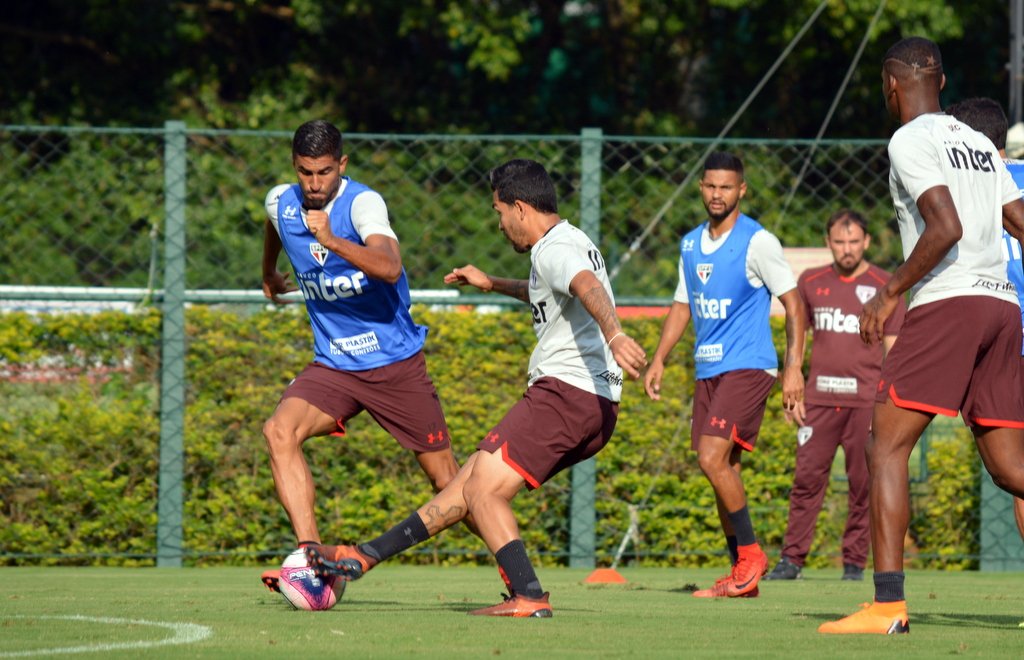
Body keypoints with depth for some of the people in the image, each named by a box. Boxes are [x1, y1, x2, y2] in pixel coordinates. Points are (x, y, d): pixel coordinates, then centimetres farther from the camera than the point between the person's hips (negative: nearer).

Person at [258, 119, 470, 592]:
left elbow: (390, 268, -36)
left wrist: (331, 241, -49)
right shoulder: (281, 203, -1)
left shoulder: (362, 203, -18)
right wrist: (269, 274, 43)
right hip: (332, 364, 4)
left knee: (446, 478, 1)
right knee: (280, 431, -24)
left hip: (396, 362, -4)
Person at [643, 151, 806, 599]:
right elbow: (682, 306, 23)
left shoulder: (757, 242, -8)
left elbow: (793, 304, -8)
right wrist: (659, 360, 15)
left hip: (748, 366, -7)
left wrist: (794, 368, -14)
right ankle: (743, 576, 11)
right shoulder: (690, 244, 13)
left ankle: (751, 555, -7)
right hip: (708, 370, 7)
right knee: (721, 469, 6)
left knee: (713, 459, -19)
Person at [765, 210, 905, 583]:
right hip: (820, 396, 2)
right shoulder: (810, 283, 11)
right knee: (807, 478, -4)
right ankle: (792, 559, -2)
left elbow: (893, 351, 4)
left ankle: (854, 562, 5)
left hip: (866, 398, -2)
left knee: (863, 483, -2)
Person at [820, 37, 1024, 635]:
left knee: (887, 448, -6)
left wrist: (892, 292, -8)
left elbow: (946, 227, -16)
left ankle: (889, 604, -16)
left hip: (948, 301, -8)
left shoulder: (911, 141, -4)